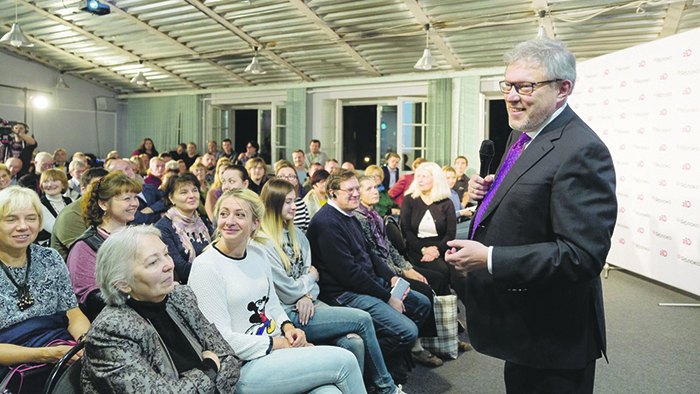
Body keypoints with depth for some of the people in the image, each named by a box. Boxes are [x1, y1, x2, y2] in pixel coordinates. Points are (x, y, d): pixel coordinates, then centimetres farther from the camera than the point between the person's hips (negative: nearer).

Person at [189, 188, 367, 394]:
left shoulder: (257, 254, 7)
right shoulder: (206, 267, -14)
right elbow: (221, 340, -16)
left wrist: (288, 327, -1)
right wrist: (278, 343, -15)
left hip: (278, 347, 6)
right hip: (245, 367, -6)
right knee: (345, 360, -16)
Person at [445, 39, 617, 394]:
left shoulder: (582, 151, -24)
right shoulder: (523, 136, 6)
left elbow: (584, 255, -29)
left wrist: (489, 258, -28)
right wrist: (487, 192, -1)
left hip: (551, 335, -9)